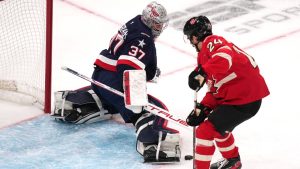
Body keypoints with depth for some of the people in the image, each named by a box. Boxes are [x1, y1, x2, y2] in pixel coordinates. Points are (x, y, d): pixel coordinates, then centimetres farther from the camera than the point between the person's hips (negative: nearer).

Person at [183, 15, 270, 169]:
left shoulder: (212, 42, -12)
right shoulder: (205, 54, 19)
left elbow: (225, 57, -37)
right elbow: (215, 90, 16)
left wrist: (202, 73, -42)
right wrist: (202, 109, 4)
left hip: (245, 100, -11)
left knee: (206, 131, -12)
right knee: (218, 126, 31)